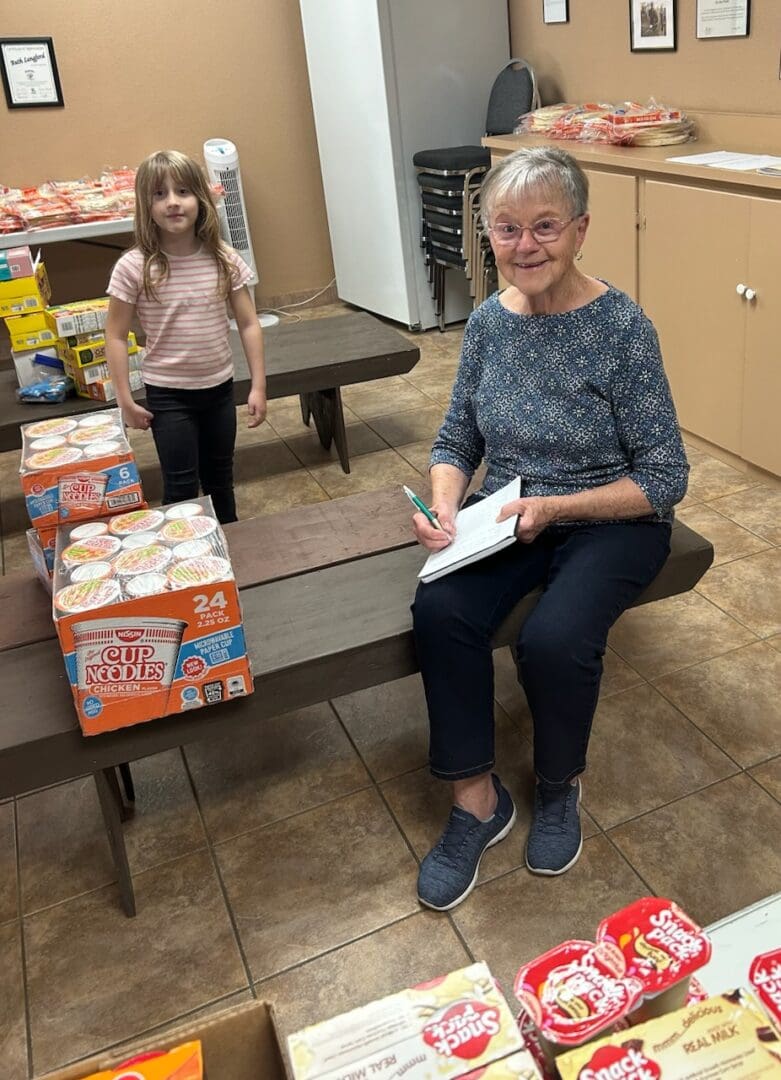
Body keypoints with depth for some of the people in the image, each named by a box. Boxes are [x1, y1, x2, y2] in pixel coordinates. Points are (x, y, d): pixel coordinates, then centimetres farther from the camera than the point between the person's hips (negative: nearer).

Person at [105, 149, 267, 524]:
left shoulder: (224, 260, -7)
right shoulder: (133, 268, -15)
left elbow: (249, 325, -2)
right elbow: (116, 336, -8)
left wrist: (258, 387, -4)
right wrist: (125, 399, -9)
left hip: (219, 387, 3)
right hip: (167, 394, -3)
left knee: (220, 480, 18)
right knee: (181, 486, 3)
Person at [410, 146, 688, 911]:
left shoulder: (622, 329, -15)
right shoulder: (488, 323, 0)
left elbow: (664, 479, -13)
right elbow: (456, 440, 8)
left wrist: (555, 507, -22)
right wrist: (443, 506, -13)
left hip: (609, 520, -4)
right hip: (507, 516, 4)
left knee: (553, 640, -30)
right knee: (439, 612, -24)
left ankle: (559, 786, 5)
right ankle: (475, 800, -4)